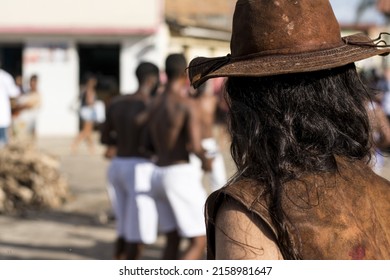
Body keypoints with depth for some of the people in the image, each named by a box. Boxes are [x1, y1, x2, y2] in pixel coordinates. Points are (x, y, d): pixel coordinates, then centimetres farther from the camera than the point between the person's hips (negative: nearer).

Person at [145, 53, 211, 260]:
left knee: (173, 240, 16)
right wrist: (205, 161, -1)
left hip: (160, 175, 8)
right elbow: (195, 146, -23)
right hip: (181, 176, -8)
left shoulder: (155, 105, 11)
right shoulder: (186, 104, -13)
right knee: (199, 242, -2)